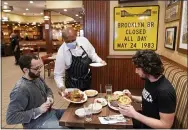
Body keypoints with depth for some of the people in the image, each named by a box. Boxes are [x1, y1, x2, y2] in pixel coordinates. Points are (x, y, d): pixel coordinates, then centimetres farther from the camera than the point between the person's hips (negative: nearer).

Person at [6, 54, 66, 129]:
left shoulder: (37, 78, -1)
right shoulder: (20, 90, -26)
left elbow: (47, 90, 18)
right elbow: (10, 118, -27)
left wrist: (50, 97, -5)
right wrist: (38, 110, -26)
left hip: (49, 112, 8)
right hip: (36, 122, -8)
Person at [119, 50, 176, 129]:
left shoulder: (165, 91, -30)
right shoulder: (149, 80, -4)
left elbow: (166, 125, -27)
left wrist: (134, 114, -30)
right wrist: (132, 97, -4)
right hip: (144, 121, 7)